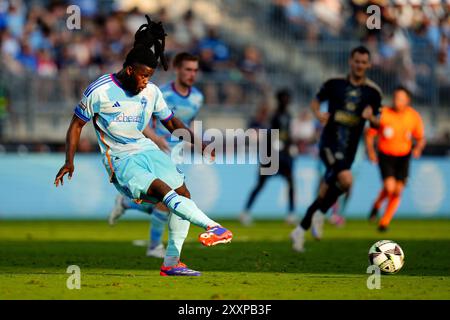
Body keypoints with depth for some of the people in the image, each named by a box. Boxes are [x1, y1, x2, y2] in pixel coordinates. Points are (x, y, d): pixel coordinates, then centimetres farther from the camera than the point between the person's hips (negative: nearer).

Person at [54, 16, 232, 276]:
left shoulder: (151, 92, 6)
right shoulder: (100, 91, -8)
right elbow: (77, 125, 1)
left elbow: (172, 123, 17)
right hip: (120, 160, -6)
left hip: (147, 150, 6)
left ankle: (172, 262, -4)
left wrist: (198, 143, 2)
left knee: (183, 192, -10)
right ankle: (213, 227, -39)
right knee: (162, 189, -29)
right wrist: (70, 161, -9)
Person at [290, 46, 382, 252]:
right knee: (346, 180, -28)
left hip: (349, 149, 3)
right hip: (329, 142, -3)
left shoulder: (372, 92, 7)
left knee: (326, 193, 6)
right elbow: (316, 101, 17)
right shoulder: (334, 84, 3)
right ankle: (320, 214, -5)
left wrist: (371, 117, -12)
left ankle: (301, 230, 22)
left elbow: (377, 124, 11)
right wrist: (318, 114, -5)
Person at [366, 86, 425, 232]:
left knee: (397, 191, -4)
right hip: (385, 155, -2)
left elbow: (421, 138, 5)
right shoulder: (383, 114, -15)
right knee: (389, 187, -20)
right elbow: (370, 134, -4)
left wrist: (418, 148, -17)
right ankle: (377, 205, 13)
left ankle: (385, 221, 14)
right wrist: (371, 151, -19)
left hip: (403, 157, 2)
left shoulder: (414, 117, -8)